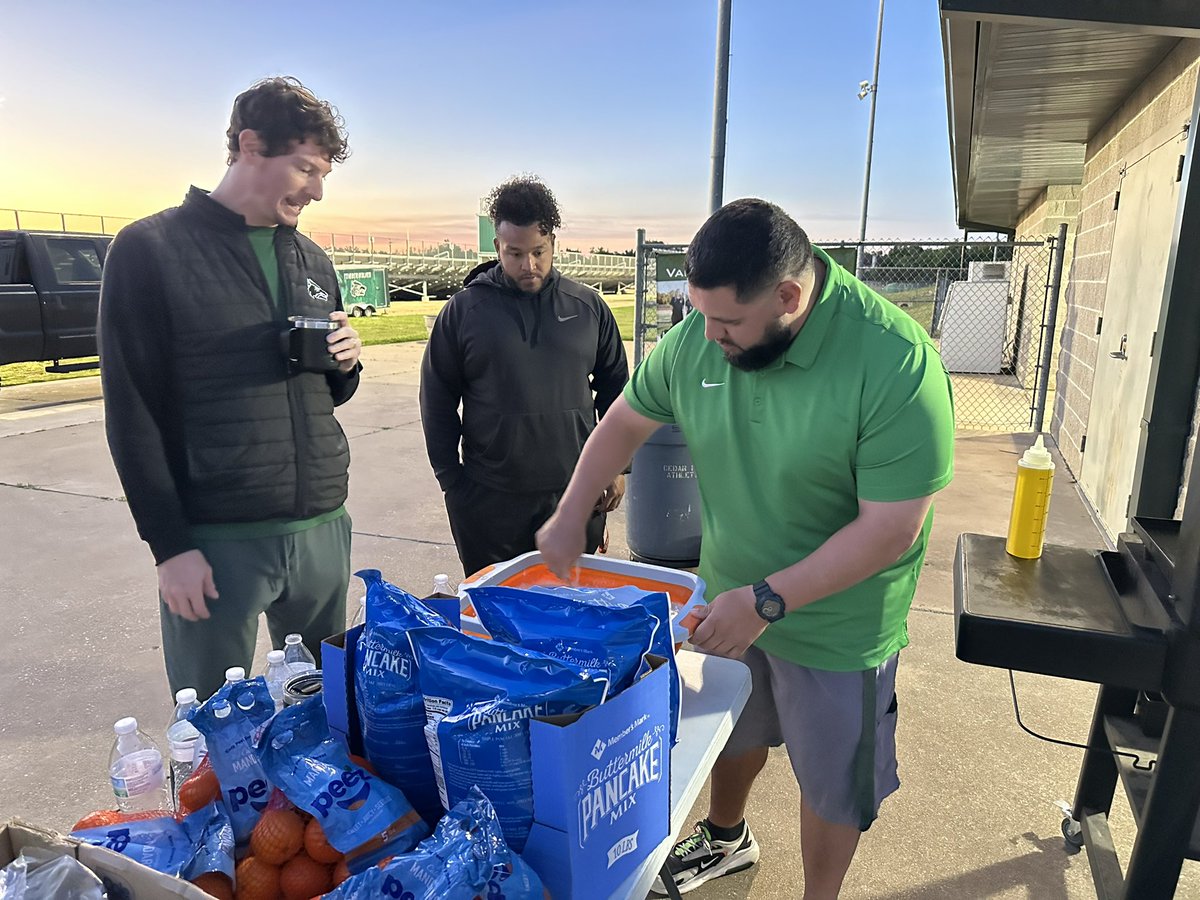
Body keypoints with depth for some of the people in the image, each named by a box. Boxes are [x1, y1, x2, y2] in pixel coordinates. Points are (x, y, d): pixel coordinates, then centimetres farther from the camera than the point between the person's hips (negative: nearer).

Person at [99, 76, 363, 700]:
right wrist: (169, 546, -9)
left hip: (322, 526, 5)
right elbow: (132, 413, -5)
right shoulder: (150, 250, -3)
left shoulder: (312, 261, 12)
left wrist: (345, 364, -4)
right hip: (216, 540, -4)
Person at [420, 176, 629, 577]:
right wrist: (451, 480, -1)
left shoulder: (589, 306, 4)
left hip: (577, 494, 2)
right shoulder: (463, 310, -1)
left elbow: (615, 388, 10)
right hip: (488, 500, -1)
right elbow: (437, 401, 3)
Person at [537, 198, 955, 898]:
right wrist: (570, 517, -2)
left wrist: (767, 601, -27)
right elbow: (627, 421, 2)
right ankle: (725, 840, 59)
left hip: (838, 625, -4)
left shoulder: (896, 363, -29)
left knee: (832, 782, 18)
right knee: (732, 733, 28)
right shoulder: (697, 336, -13)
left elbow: (890, 528, -26)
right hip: (727, 600, 5)